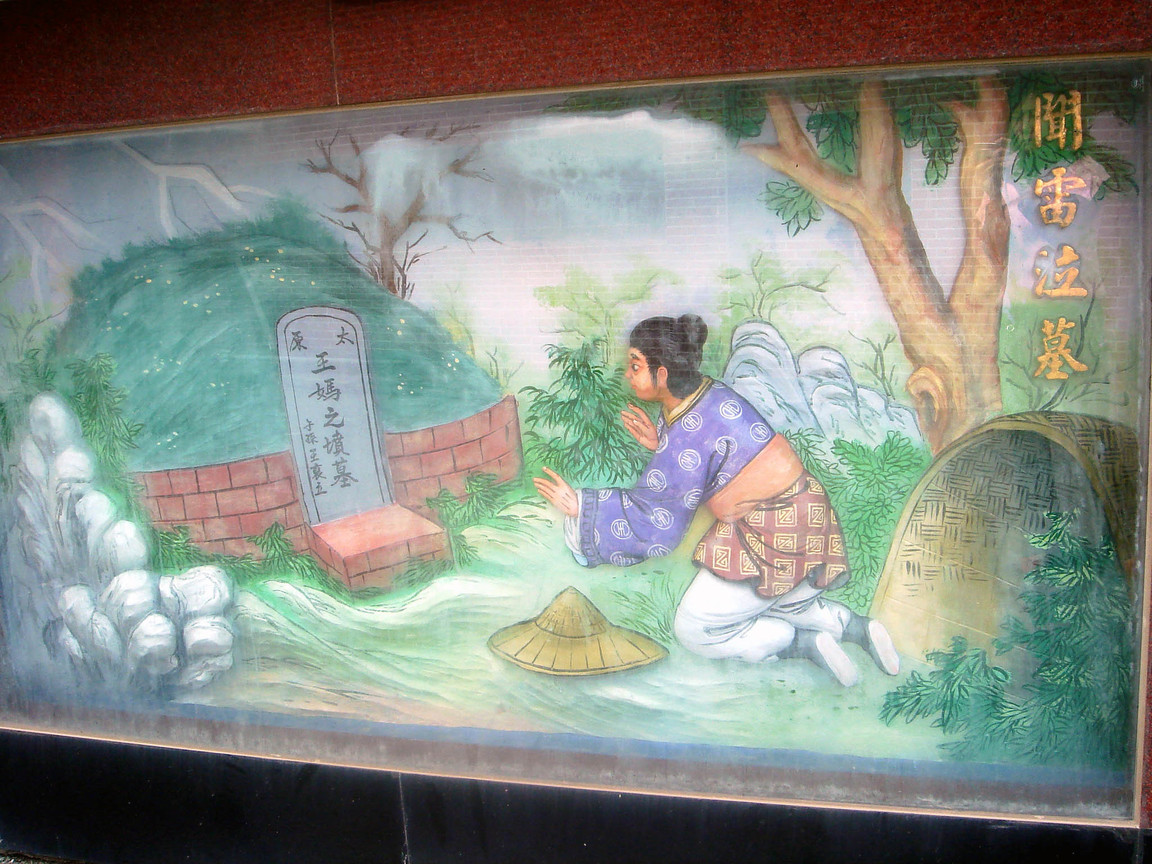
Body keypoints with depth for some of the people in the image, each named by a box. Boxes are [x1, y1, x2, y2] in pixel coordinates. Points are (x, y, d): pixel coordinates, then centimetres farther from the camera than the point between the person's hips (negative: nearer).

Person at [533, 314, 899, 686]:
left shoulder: (685, 439, -23)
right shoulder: (714, 392, 2)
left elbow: (652, 523, -13)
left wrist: (579, 505, -9)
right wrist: (660, 444, 3)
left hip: (772, 537, -9)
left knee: (692, 630, 5)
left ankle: (804, 643, -1)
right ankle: (853, 625, 16)